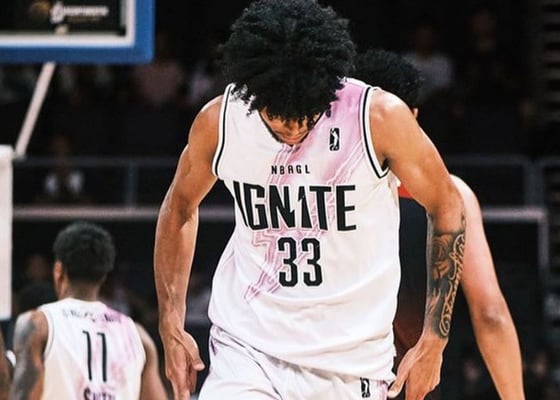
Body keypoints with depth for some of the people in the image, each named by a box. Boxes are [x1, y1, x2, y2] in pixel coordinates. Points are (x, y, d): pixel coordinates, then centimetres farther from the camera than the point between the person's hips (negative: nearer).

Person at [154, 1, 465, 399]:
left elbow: (446, 208, -1)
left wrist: (433, 343, -2)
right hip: (246, 348, 1)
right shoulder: (219, 120, -8)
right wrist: (172, 328, 7)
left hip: (352, 360, 0)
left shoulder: (381, 118, -14)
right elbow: (180, 209, 12)